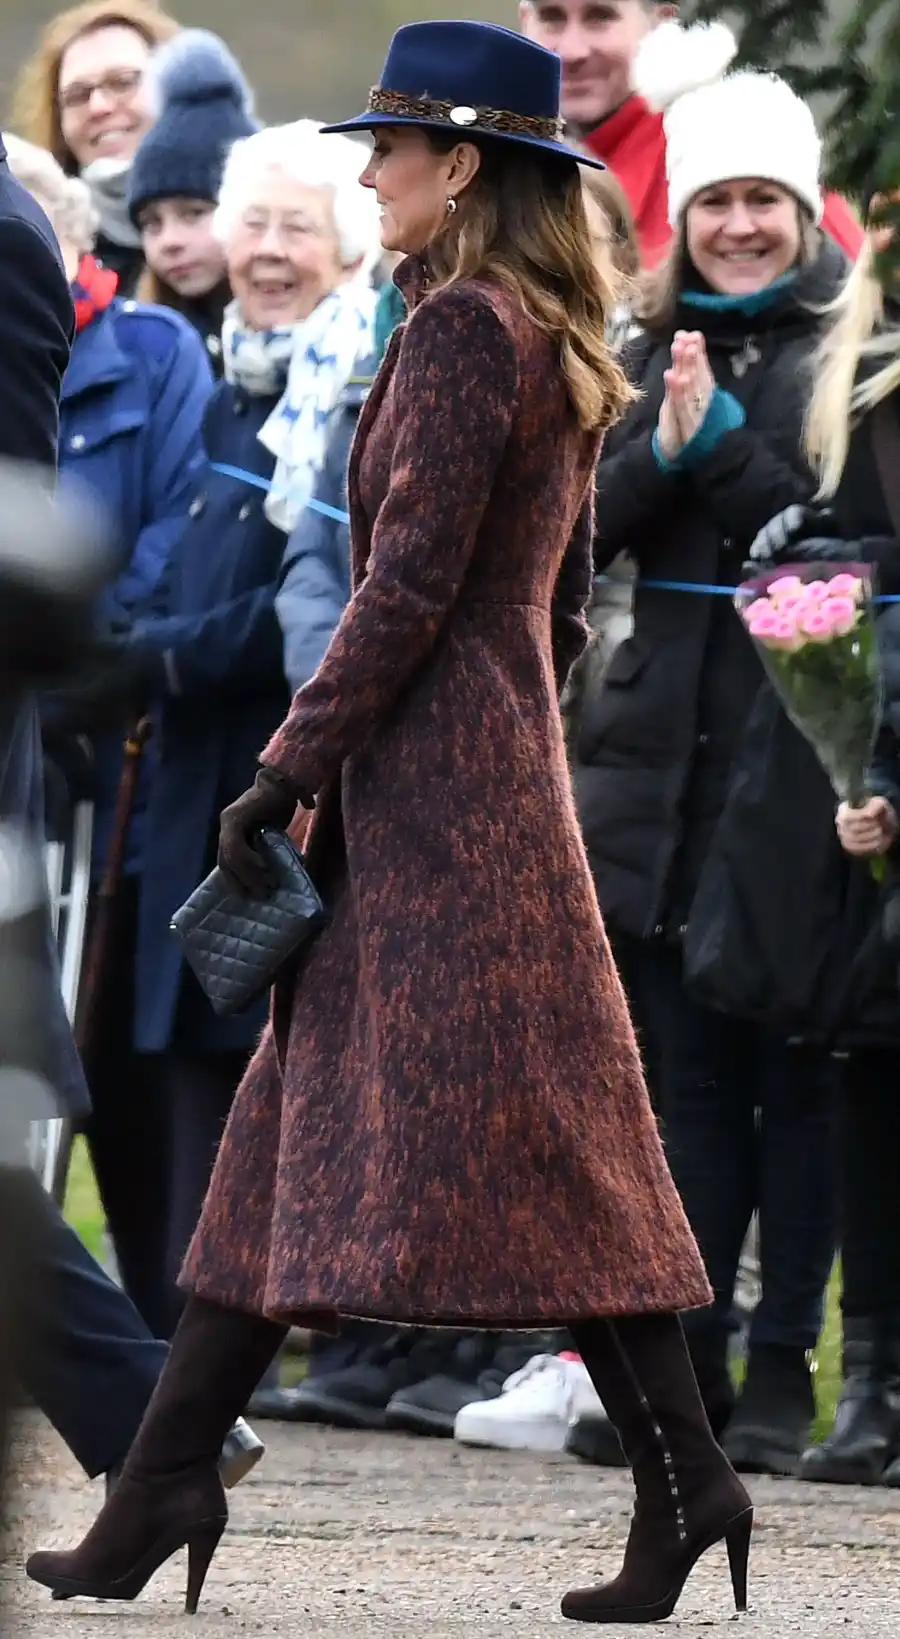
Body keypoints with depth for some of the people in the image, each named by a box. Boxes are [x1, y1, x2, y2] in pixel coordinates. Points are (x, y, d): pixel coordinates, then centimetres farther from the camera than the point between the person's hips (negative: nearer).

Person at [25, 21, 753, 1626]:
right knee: (297, 1128, 8)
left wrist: (286, 769, -15)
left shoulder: (461, 327, -14)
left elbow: (408, 586, -18)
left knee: (534, 1140, -9)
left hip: (430, 774, -10)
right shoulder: (554, 348, 15)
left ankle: (683, 1481, -8)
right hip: (495, 767, 10)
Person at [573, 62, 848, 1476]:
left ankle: (785, 1371, 2)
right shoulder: (654, 355, 15)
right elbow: (583, 525, 6)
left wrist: (719, 438, -15)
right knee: (685, 1069, 6)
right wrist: (664, 449, -11)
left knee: (796, 1073, -2)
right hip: (667, 755, 5)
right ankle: (686, 1360, 11)